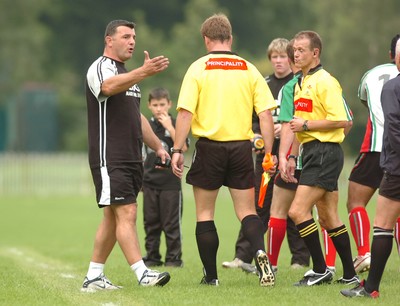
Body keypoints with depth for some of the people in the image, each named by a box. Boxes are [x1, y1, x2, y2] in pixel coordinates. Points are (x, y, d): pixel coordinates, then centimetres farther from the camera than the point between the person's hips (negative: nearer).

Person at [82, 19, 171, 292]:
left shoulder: (128, 74, 22)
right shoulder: (101, 68, -8)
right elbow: (109, 86, -33)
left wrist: (158, 146, 27)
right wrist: (144, 72, -46)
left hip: (132, 158, 9)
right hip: (109, 159, -9)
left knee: (113, 217, 9)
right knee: (127, 213, -14)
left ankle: (94, 277, 13)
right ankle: (143, 274, -19)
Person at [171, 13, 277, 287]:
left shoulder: (198, 69, -2)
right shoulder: (248, 69, 4)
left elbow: (185, 112, -9)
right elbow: (266, 114, 0)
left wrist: (177, 150, -6)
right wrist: (269, 153, 4)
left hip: (209, 147, -2)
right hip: (241, 148, 2)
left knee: (204, 214, 10)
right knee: (247, 212, 8)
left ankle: (211, 275, 11)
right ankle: (260, 252, -20)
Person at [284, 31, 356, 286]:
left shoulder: (325, 81, -12)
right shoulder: (300, 83, 16)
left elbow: (342, 120, -19)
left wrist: (305, 125, -16)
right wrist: (291, 159, 20)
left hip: (325, 152, -9)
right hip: (311, 152, 9)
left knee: (298, 210, -14)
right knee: (328, 217, 10)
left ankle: (321, 270, -8)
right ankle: (350, 275, 15)